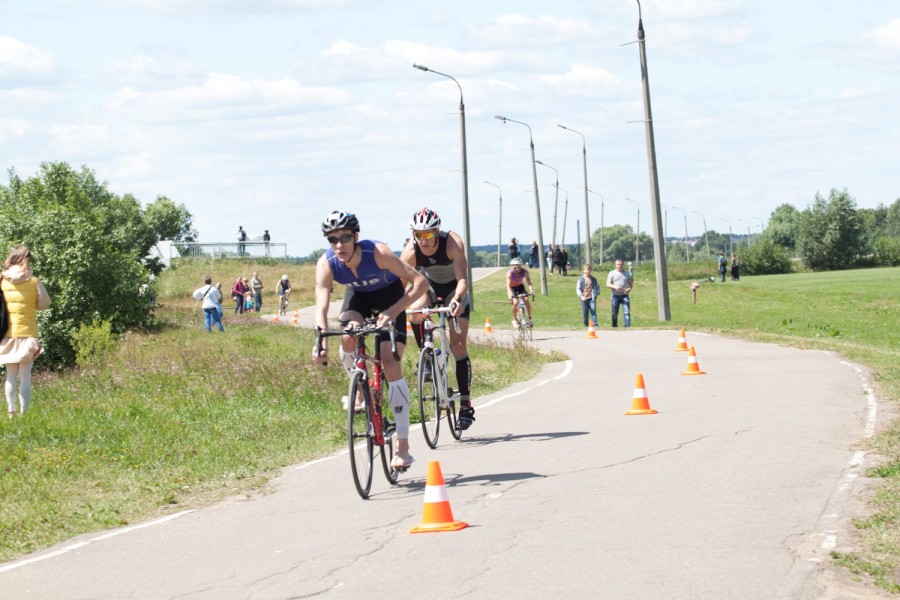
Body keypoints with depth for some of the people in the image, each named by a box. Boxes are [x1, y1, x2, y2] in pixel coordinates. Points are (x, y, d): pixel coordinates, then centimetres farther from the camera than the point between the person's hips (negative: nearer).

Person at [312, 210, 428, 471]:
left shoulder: (378, 253, -36)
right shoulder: (326, 264, -28)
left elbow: (420, 281, -34)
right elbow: (321, 307, -32)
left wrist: (393, 312, -44)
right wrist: (321, 342, -49)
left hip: (389, 295, -3)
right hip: (358, 296, 3)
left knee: (391, 365, -15)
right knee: (348, 339, -30)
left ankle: (403, 446, -12)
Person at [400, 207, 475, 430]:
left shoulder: (452, 242, -34)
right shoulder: (410, 252, -29)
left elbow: (463, 280, -41)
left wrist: (457, 300, -60)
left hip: (454, 288, -2)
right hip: (429, 285, 2)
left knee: (458, 344, -12)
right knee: (415, 311, -33)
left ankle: (466, 405, -6)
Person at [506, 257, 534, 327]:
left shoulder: (524, 271, -25)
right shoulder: (510, 273, -31)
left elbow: (529, 283, -29)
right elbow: (508, 285, -41)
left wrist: (531, 291, -48)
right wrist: (510, 294, -58)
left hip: (520, 286, 2)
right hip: (512, 288, -2)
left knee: (526, 299, -22)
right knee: (515, 302, -24)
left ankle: (529, 318, -8)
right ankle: (514, 320, -3)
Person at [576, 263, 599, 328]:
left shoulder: (593, 279, 10)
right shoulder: (581, 279, 6)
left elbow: (597, 287, 19)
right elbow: (578, 288, 2)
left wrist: (596, 294, 5)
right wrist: (581, 296, -11)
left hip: (592, 298, 0)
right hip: (584, 298, 0)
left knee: (593, 311, -12)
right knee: (584, 313, 4)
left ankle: (595, 325, -16)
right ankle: (585, 326, 12)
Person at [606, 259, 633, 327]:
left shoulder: (627, 273, 11)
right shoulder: (612, 273, 5)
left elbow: (631, 283, 15)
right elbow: (608, 284, -1)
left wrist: (629, 288, -9)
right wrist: (615, 287, -21)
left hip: (624, 295, 0)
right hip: (615, 296, 0)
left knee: (626, 312, -13)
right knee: (614, 313, 3)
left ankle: (627, 327, -17)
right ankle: (614, 327, 13)